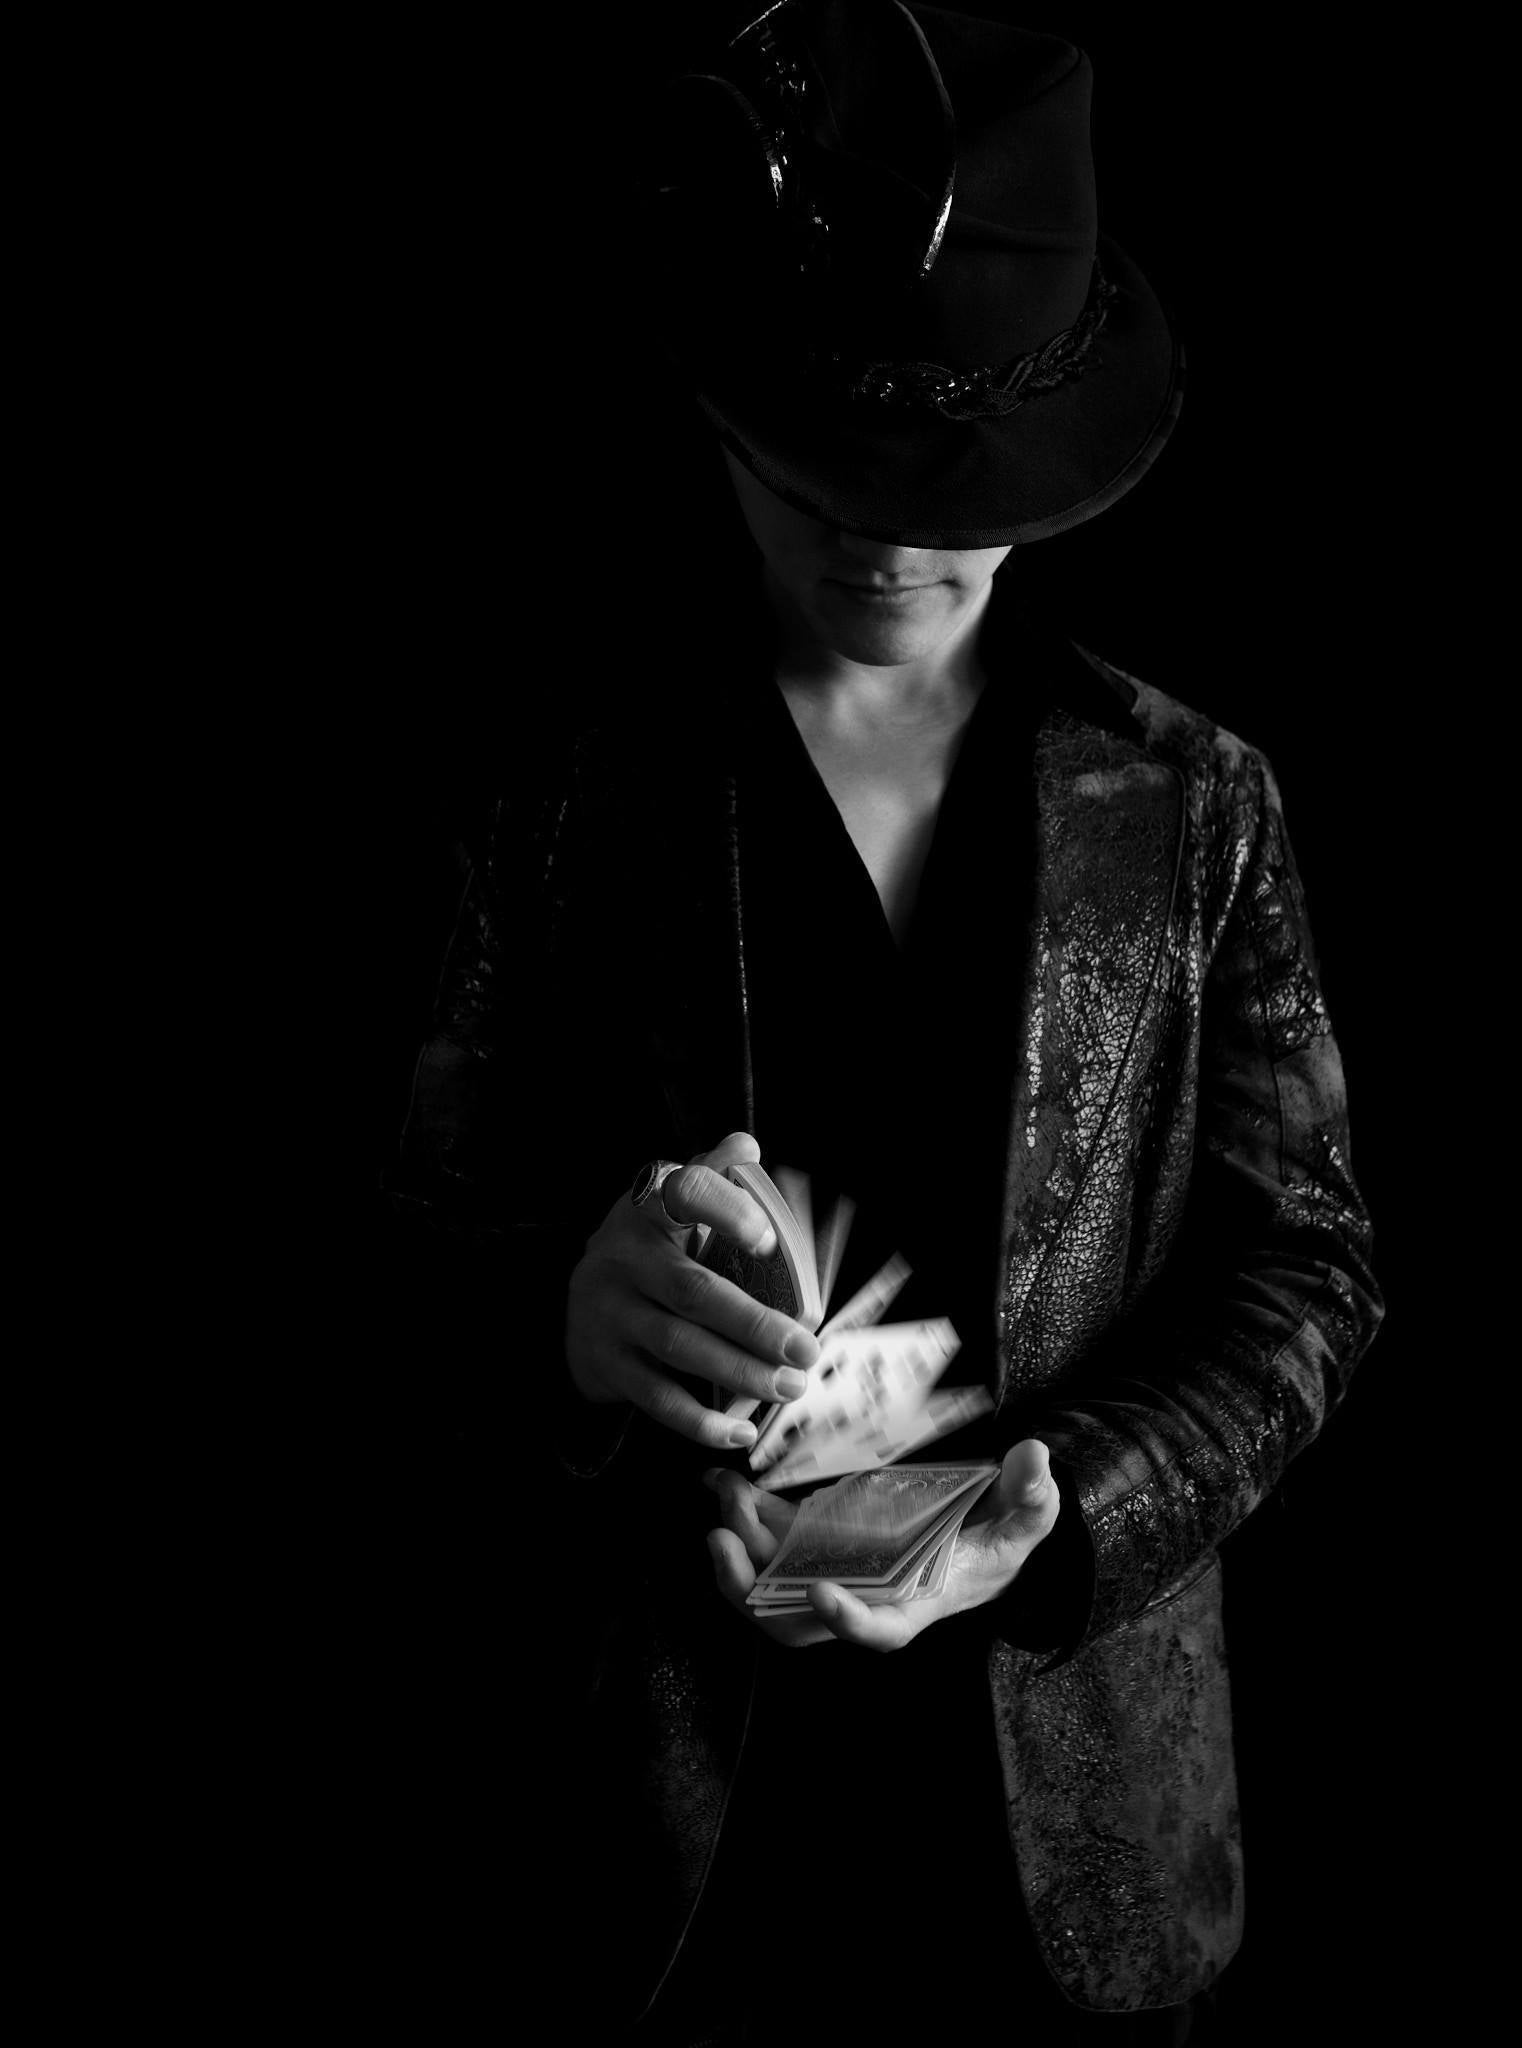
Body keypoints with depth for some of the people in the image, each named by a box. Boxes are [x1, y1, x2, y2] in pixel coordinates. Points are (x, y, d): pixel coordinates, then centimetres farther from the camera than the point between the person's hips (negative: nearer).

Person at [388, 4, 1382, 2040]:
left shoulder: (1195, 803, -2)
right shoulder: (575, 789, -3)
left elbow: (1306, 1263, 0)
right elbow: (432, 1229, -3)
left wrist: (1073, 1499, -17)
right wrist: (562, 1301, -26)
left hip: (1085, 1785, 1)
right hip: (682, 1781, -1)